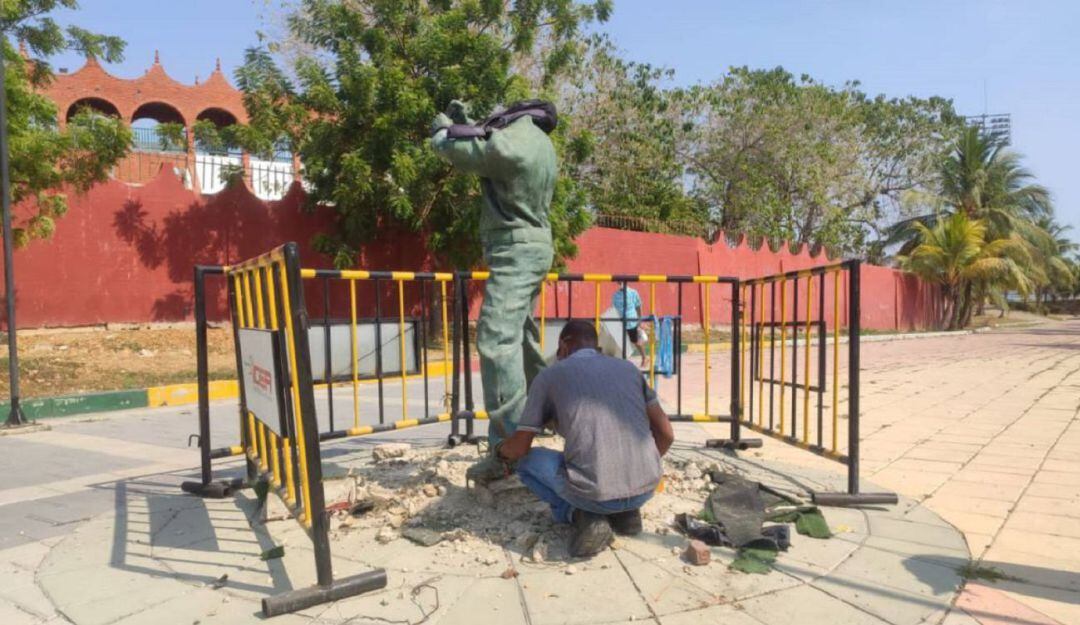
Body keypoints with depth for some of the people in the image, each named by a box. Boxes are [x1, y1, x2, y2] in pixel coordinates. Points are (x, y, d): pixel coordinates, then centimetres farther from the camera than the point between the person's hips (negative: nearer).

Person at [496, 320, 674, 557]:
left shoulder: (549, 375, 6)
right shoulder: (628, 368, 15)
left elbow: (519, 448, 10)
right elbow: (666, 434, 14)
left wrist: (501, 451, 34)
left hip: (595, 494, -4)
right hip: (646, 488, 4)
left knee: (529, 462, 23)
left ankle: (582, 516, 3)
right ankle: (625, 512, 16)